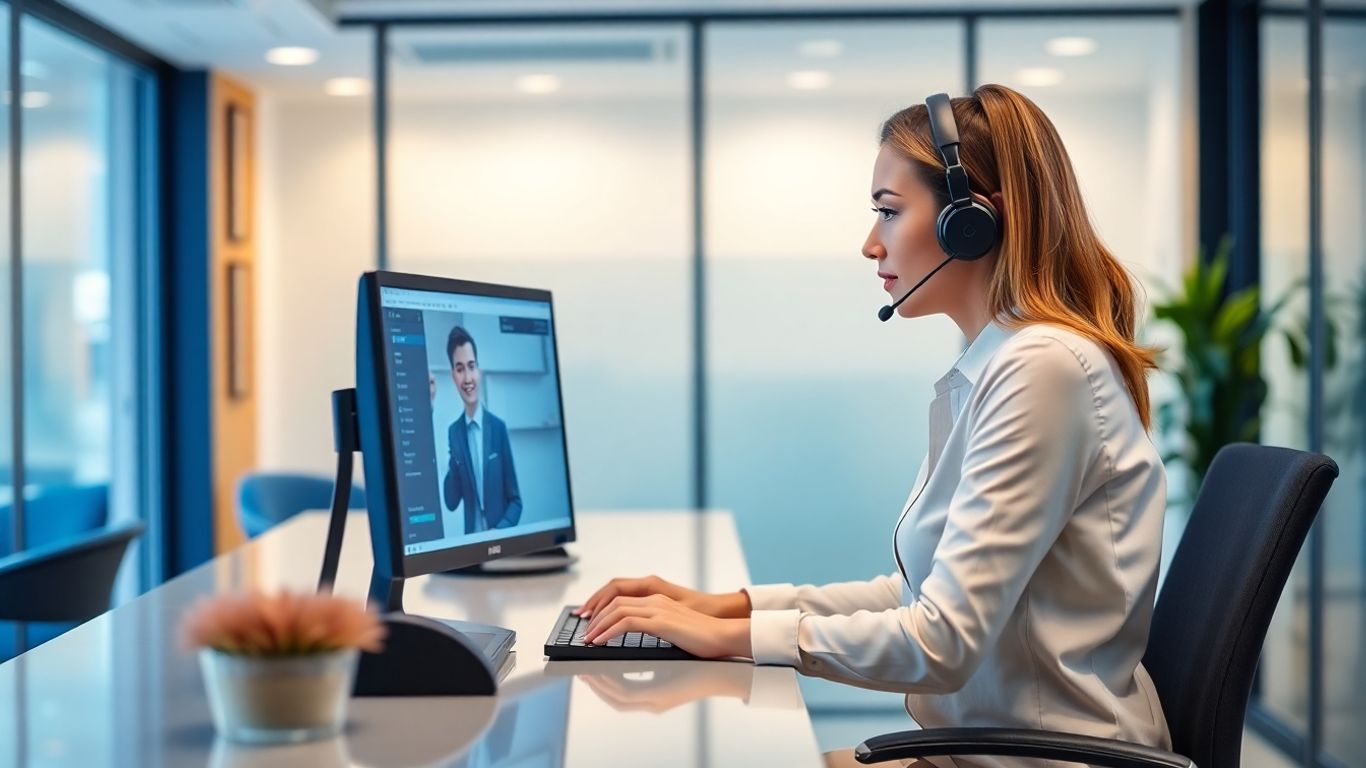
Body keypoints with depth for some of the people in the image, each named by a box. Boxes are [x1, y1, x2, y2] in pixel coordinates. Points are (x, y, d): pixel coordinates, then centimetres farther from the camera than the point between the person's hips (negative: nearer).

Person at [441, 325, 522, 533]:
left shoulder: (498, 427, -1)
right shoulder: (453, 432, 3)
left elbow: (515, 499, 3)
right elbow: (451, 502, -1)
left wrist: (499, 530, -12)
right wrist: (448, 464, -13)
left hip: (501, 536, -1)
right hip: (470, 537, 1)